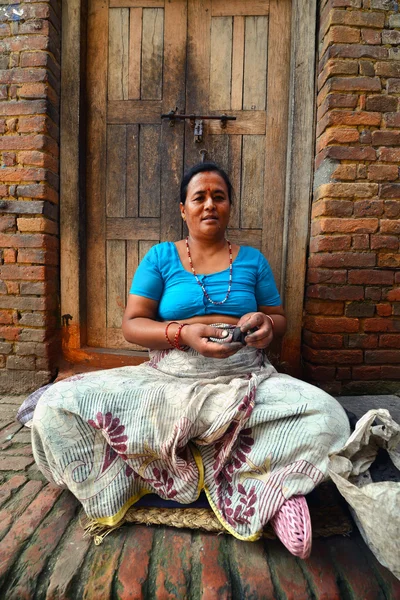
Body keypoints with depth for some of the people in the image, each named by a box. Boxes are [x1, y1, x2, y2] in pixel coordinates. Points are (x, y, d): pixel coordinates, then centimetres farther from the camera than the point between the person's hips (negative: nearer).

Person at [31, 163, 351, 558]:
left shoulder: (252, 260, 13)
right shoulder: (160, 257, 8)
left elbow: (280, 319, 16)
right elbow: (131, 324, 1)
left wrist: (267, 324, -10)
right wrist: (183, 333, -19)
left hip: (245, 380, 0)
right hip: (168, 378, 1)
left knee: (327, 418, -28)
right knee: (58, 406, -20)